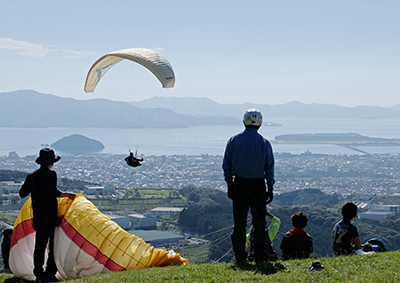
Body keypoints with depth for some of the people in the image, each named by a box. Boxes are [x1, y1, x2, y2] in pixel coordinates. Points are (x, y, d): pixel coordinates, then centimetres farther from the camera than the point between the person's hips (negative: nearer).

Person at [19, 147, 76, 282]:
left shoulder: (31, 176, 7)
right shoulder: (51, 174, -11)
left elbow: (22, 193, 13)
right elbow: (53, 193, -23)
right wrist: (66, 195, -10)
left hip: (38, 217, 6)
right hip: (51, 215, -6)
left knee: (39, 246, 11)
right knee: (54, 245, 2)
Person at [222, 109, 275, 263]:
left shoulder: (233, 141, 1)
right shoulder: (264, 143, -3)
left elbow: (226, 165, 3)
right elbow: (269, 168, -1)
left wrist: (229, 184, 11)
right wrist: (270, 188, 7)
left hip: (239, 185, 1)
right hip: (258, 186, -1)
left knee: (239, 223, 7)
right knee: (259, 222, 8)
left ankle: (240, 256, 7)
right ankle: (259, 255, 5)